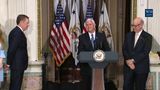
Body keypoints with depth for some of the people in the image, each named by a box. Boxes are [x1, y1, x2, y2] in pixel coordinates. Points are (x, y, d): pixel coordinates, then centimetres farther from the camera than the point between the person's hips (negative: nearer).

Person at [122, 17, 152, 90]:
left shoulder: (148, 37, -3)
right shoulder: (129, 35, 10)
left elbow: (145, 52, -12)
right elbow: (124, 49, 5)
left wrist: (134, 60, -16)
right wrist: (128, 60, -11)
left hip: (141, 67, -3)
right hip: (128, 66, 3)